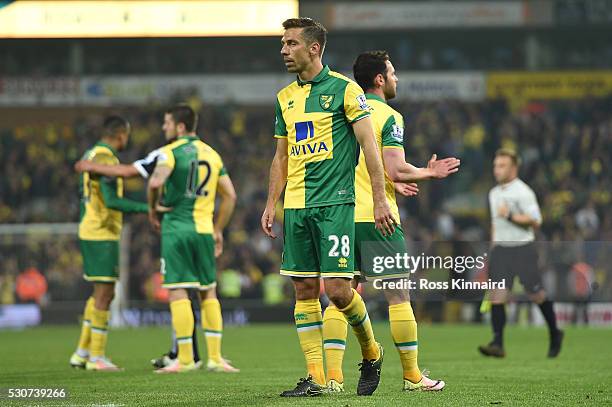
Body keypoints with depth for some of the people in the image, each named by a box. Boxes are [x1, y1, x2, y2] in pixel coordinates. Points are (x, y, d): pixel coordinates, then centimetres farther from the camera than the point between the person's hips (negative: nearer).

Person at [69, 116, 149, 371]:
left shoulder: (91, 155, 14)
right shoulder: (106, 159, -16)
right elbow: (112, 201, -24)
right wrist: (147, 208, -24)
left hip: (88, 232, 10)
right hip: (103, 236, -10)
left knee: (102, 293, 15)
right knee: (104, 294, -5)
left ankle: (82, 352, 16)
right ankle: (96, 357, -2)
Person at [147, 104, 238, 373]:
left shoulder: (171, 152, -6)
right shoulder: (212, 154, 13)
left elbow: (156, 182, -23)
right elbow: (230, 195, 13)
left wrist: (152, 208, -5)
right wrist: (218, 229, 19)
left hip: (176, 229, -5)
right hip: (204, 229, 5)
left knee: (177, 292, -3)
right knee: (208, 293, 12)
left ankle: (185, 359, -4)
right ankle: (215, 357, 10)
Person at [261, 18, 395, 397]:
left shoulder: (344, 89, -4)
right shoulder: (285, 98, 14)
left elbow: (370, 145, -6)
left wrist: (380, 199, -11)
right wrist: (271, 204, 13)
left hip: (335, 203, -6)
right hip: (296, 207, 6)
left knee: (337, 289, -11)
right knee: (305, 290, 2)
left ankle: (371, 351, 15)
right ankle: (315, 378, 5)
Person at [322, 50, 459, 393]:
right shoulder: (388, 117, -7)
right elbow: (396, 170, -17)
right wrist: (430, 173, 3)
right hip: (377, 217, -6)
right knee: (398, 296, 3)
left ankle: (334, 375, -4)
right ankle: (412, 375, 9)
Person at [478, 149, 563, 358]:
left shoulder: (523, 192, -9)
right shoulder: (494, 193, 14)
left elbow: (535, 221, -15)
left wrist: (510, 216, -23)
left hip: (523, 248, -6)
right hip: (500, 249, 6)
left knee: (536, 294, 3)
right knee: (496, 295, -10)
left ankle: (555, 334, 26)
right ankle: (498, 343, -16)